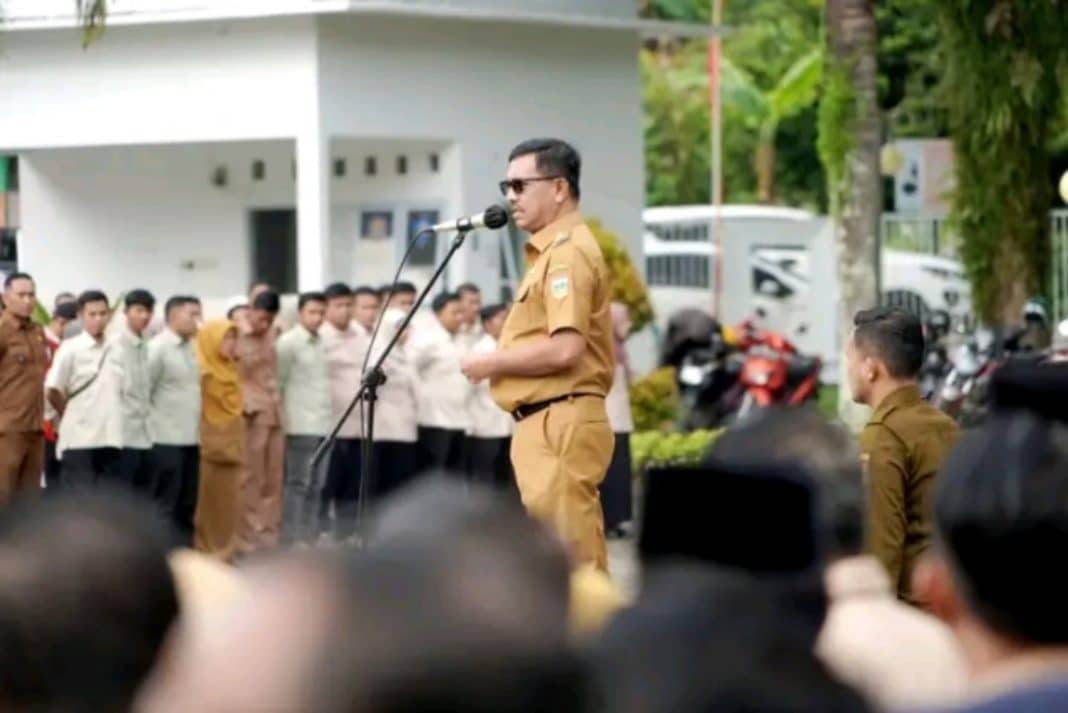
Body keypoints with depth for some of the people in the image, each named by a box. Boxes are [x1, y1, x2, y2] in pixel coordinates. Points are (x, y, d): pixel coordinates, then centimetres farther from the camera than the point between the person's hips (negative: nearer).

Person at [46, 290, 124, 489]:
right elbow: (53, 391, -5)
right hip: (79, 438, -5)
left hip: (110, 436, 5)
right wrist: (73, 417, 5)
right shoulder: (70, 349, -6)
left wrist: (111, 419, 9)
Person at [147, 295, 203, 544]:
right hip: (166, 439, -7)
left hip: (191, 437, 7)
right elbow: (142, 391, -11)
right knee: (165, 504, -3)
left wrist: (198, 424, 12)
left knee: (188, 503, 10)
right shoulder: (158, 348, -9)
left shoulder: (193, 348, 13)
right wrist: (155, 424, -10)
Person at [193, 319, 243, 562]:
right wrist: (205, 444, -15)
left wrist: (238, 445, 17)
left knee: (228, 504, 8)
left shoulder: (231, 370, 14)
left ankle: (224, 553, 13)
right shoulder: (201, 371, -12)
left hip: (229, 446, 8)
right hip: (208, 448, -8)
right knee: (208, 504, -4)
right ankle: (206, 555, -1)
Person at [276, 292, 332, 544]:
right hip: (300, 426, -7)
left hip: (322, 425, 7)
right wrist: (282, 422, -8)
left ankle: (310, 537, 11)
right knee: (298, 484, -7)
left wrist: (326, 417, 12)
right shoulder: (289, 342, -6)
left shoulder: (320, 343, 15)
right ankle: (292, 539, -5)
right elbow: (277, 383, -7)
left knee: (315, 486, 8)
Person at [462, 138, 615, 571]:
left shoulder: (568, 253, -13)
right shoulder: (555, 252, 19)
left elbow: (564, 349, -23)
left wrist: (492, 363, -11)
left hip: (560, 425, -11)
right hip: (549, 425, 11)